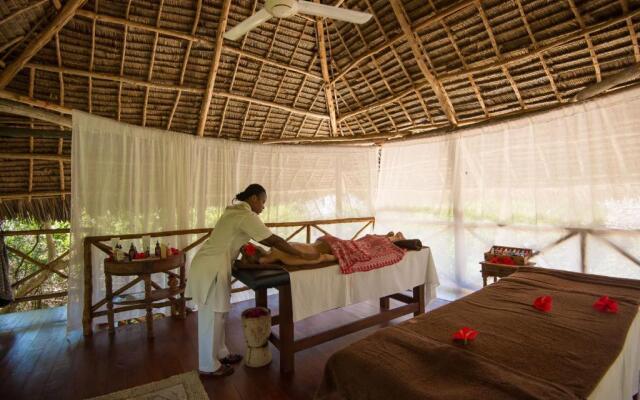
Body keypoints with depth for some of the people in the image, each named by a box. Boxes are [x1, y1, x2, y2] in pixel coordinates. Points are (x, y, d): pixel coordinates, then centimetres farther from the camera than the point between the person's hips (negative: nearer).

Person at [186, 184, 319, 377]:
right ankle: (209, 366, 21)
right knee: (212, 317, 5)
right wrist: (303, 255, -13)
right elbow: (273, 240, -19)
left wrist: (284, 245, 15)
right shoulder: (246, 215, -18)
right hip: (211, 269, -10)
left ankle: (220, 354, 35)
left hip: (208, 265, 10)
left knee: (217, 314, 20)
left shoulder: (236, 211, 13)